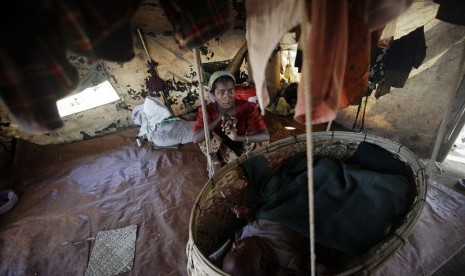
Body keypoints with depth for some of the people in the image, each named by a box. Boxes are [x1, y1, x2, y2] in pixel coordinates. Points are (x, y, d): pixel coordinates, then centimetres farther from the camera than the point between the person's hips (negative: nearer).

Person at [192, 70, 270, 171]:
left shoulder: (247, 107, -22)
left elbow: (265, 136, -30)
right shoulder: (208, 110, -20)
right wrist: (219, 118, -41)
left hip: (243, 149, 1)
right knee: (205, 136, -29)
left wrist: (238, 137, -47)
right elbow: (195, 138, -33)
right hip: (221, 152, 0)